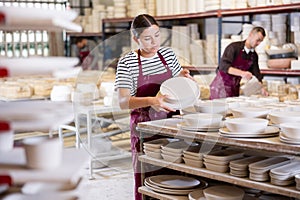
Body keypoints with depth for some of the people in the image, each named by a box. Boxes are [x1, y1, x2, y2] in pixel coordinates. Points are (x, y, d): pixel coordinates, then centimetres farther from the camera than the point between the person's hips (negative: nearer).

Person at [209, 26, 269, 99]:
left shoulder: (254, 56, 6)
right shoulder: (234, 47, -15)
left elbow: (256, 74, 9)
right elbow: (223, 66, -27)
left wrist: (262, 88, -7)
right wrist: (241, 73, -38)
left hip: (235, 88, 6)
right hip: (221, 86, -6)